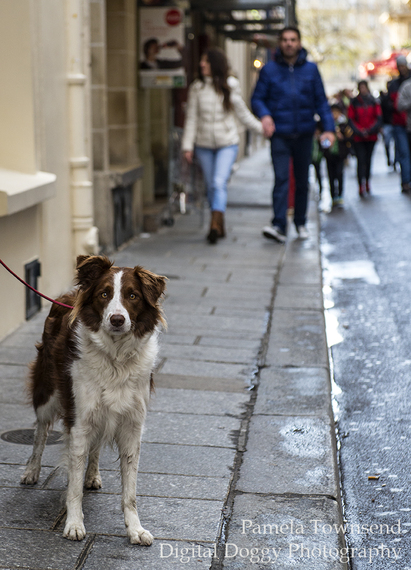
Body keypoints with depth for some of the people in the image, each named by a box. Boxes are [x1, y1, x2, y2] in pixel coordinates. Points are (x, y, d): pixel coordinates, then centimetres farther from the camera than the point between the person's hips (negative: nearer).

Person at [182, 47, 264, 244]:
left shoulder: (230, 86, 0)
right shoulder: (196, 88, 1)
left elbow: (242, 113, 9)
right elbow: (191, 118, 3)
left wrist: (260, 127, 4)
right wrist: (187, 146, -1)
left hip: (227, 143, -2)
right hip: (204, 144, 2)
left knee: (219, 182, -18)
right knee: (211, 186, 7)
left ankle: (215, 224, -24)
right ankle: (219, 227, 19)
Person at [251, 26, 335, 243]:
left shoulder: (310, 69, 5)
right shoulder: (269, 69, 1)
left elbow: (321, 101, 7)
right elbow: (257, 98, 2)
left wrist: (328, 128, -4)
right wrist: (264, 115, -19)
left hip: (304, 134, 2)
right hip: (280, 134, -2)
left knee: (302, 181, 11)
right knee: (281, 179, -13)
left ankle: (300, 223, 24)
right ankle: (279, 226, -18)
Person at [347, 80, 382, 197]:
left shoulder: (374, 102, 5)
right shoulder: (354, 103, 2)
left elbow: (379, 119, 1)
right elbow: (351, 120, 0)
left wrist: (369, 130, -12)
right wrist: (359, 131, -14)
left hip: (372, 136, 2)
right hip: (358, 138, -2)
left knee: (368, 160, 8)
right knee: (361, 160, -13)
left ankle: (366, 183, 24)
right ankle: (362, 186, -17)